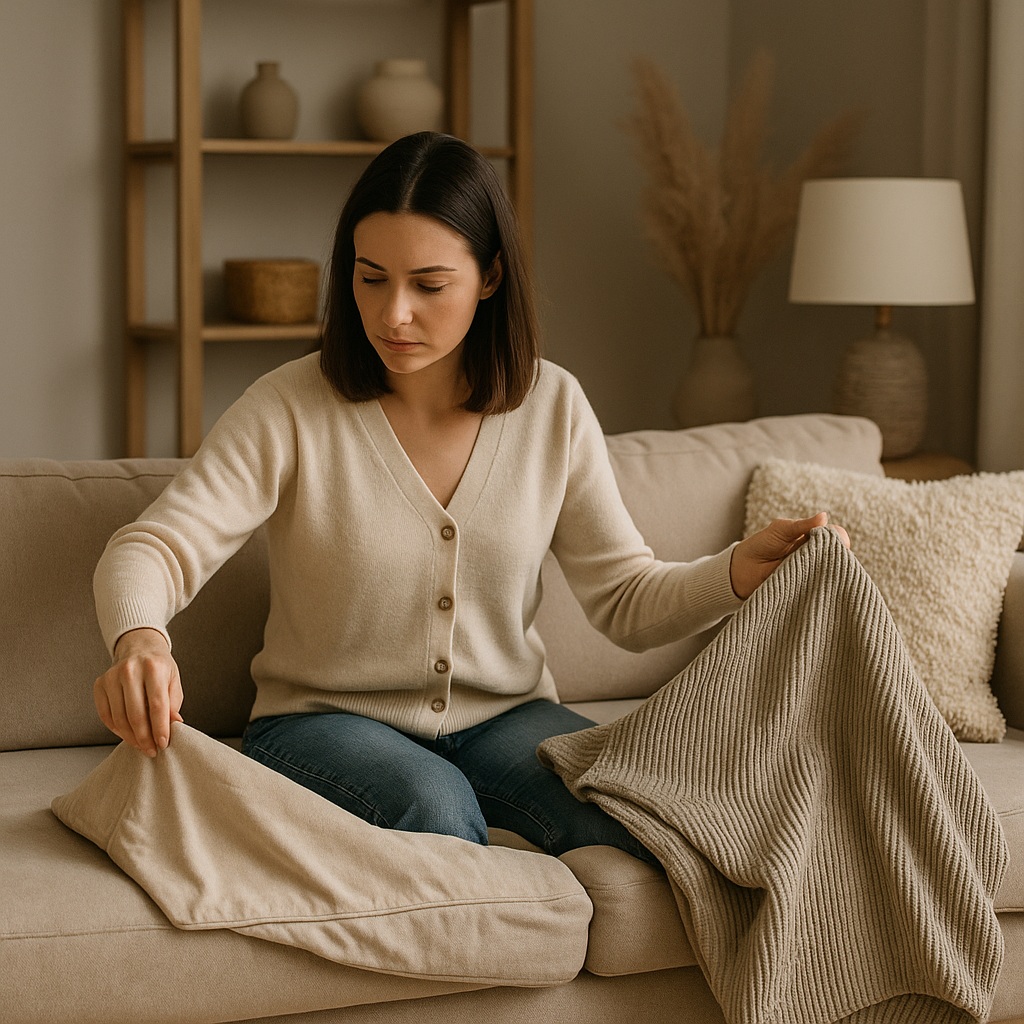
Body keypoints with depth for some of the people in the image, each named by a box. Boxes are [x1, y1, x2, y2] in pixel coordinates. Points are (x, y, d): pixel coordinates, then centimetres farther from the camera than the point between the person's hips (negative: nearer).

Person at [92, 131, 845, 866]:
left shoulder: (553, 407, -1)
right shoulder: (292, 409, -11)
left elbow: (628, 601, 0)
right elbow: (152, 550, -17)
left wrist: (742, 570, -20)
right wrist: (138, 641, -41)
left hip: (501, 718, 3)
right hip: (325, 721, -2)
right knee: (431, 804, -36)